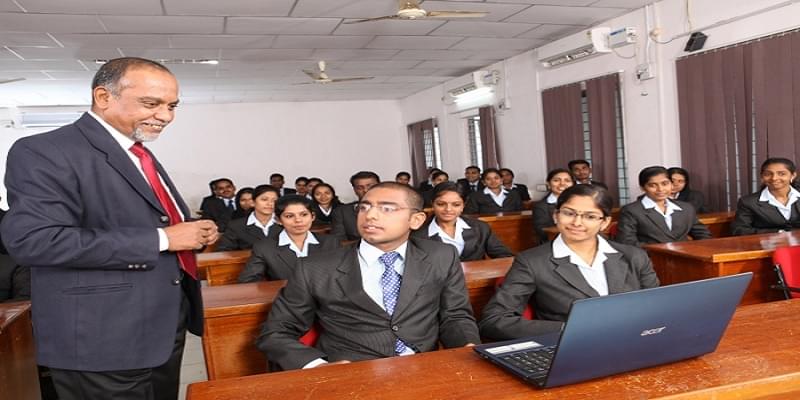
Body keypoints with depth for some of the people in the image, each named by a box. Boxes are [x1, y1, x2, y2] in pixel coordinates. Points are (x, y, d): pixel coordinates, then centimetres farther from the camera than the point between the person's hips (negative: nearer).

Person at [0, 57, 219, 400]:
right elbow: (32, 239, -26)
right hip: (105, 340, -8)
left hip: (167, 325, 8)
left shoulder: (139, 154, 14)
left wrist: (192, 234, 1)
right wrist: (160, 239, -24)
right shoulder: (44, 152, -14)